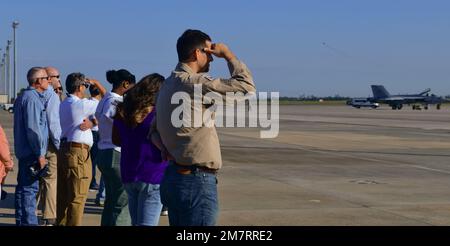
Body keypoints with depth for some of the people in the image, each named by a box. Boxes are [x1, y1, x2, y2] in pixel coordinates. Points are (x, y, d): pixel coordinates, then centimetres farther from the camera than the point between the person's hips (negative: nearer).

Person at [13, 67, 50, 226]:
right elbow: (33, 129, -21)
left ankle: (22, 221, 23)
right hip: (32, 152, -10)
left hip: (24, 151, 11)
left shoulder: (24, 97, 17)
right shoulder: (32, 98, -15)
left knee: (24, 188, 15)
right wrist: (40, 154, -19)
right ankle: (29, 222, -6)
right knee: (29, 189, -8)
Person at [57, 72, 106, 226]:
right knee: (77, 198, -3)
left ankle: (61, 223, 20)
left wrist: (92, 122, -8)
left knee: (63, 196, 14)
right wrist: (96, 83, 6)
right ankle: (73, 224, -3)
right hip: (78, 152, -9)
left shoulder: (63, 104, 14)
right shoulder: (83, 104, -13)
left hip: (64, 149, 9)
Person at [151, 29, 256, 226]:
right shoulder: (193, 83, -16)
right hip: (195, 180, -10)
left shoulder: (168, 84, 15)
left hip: (173, 177, 10)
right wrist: (228, 55, -4)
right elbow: (245, 86, -19)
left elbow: (154, 130, 21)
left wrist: (165, 149, 2)